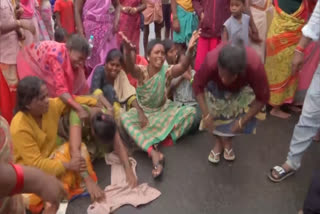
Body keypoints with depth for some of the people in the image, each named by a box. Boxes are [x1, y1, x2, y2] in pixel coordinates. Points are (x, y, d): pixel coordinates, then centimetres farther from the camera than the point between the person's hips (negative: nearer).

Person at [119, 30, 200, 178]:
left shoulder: (167, 72, -15)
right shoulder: (141, 71, -18)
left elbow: (183, 66, -36)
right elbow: (130, 67, -43)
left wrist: (190, 50, -57)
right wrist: (128, 51, -66)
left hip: (163, 111, 1)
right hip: (143, 112, -1)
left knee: (190, 111, -20)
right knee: (125, 118, -31)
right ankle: (154, 153, -43)